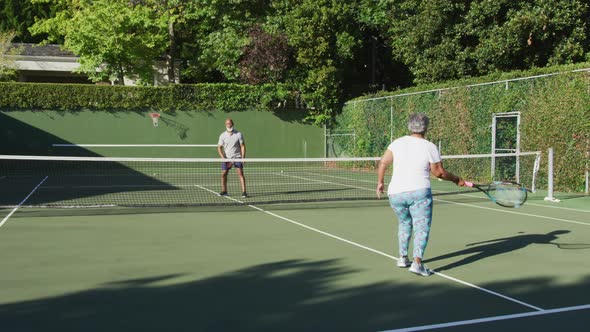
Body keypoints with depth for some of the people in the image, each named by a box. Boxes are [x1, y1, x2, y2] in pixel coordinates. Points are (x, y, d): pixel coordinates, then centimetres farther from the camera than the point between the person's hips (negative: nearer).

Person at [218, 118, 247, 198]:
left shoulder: (239, 134, -3)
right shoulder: (222, 135, 1)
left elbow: (242, 146, -1)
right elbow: (219, 148, 0)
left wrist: (243, 158, -10)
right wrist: (223, 158, -13)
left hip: (237, 157, -2)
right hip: (226, 158, 2)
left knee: (240, 173, -11)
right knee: (223, 174, 0)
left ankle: (244, 192, -13)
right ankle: (224, 191, 16)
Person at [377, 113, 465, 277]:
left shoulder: (397, 143, 4)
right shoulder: (430, 147, -2)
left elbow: (383, 163, 2)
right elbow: (439, 172, 2)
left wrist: (380, 182, 14)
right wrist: (457, 180, 17)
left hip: (395, 193, 4)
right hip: (419, 192, -4)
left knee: (404, 223, 24)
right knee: (422, 228, -2)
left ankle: (403, 257, 26)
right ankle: (417, 262, -18)